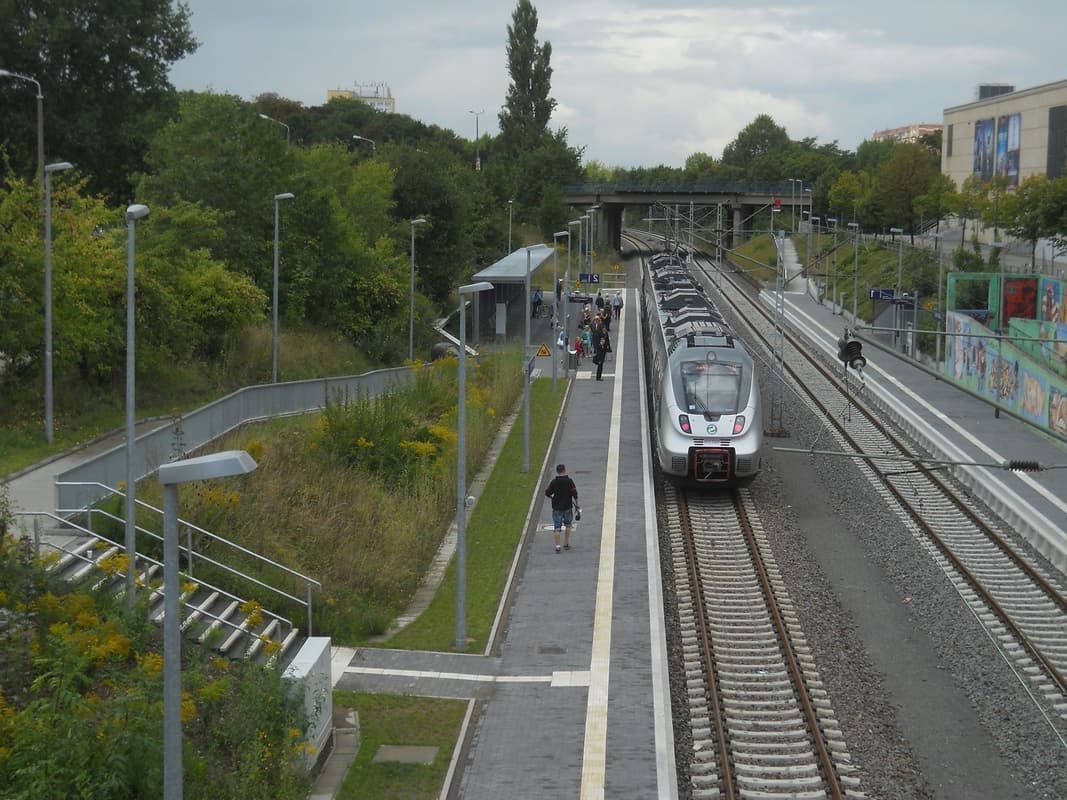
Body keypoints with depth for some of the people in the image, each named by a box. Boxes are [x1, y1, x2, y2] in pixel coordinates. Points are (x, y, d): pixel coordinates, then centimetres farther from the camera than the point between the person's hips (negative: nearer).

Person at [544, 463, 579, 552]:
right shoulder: (569, 481, -7)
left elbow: (547, 493, -3)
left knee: (557, 528, 2)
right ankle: (566, 544, 21)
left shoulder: (554, 482, -5)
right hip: (568, 507, 0)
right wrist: (576, 503, 2)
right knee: (568, 525, 20)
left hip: (556, 508, 0)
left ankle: (557, 546, -7)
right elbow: (574, 493, -10)